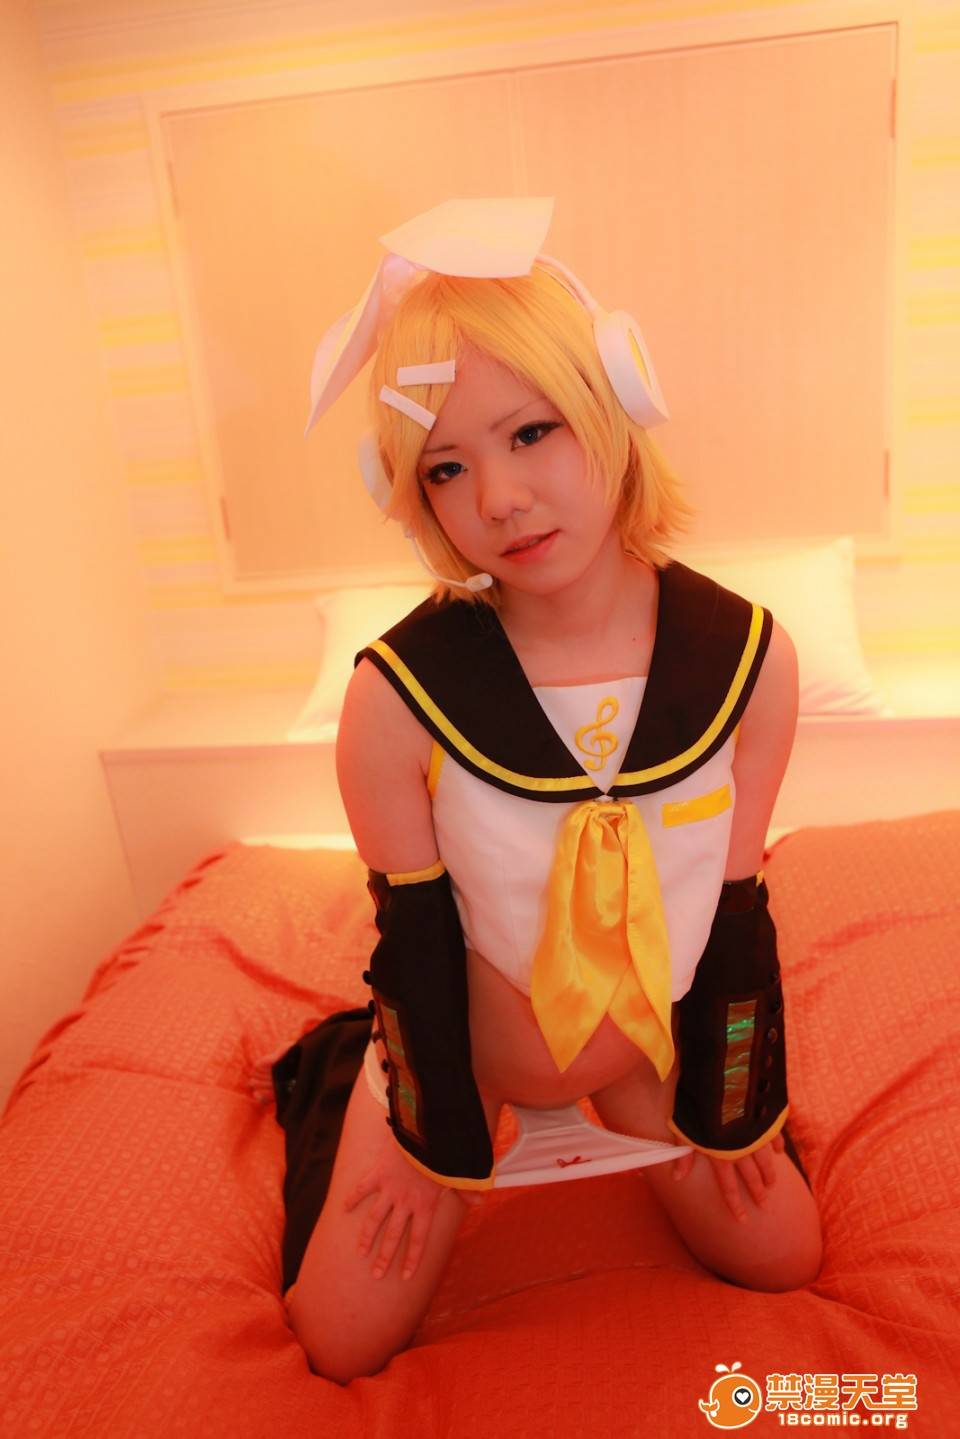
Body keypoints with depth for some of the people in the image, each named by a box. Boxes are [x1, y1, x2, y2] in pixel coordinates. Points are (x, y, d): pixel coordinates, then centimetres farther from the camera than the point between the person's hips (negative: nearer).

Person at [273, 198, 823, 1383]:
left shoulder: (748, 658, -22)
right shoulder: (398, 697, -29)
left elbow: (736, 909, -9)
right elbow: (416, 941, -16)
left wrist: (734, 1100, 2)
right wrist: (440, 1137, -4)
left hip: (651, 1039, 3)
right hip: (462, 1045, -2)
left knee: (782, 1258, 20)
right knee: (342, 1345, 10)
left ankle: (610, 1112, 42)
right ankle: (335, 1072, 33)